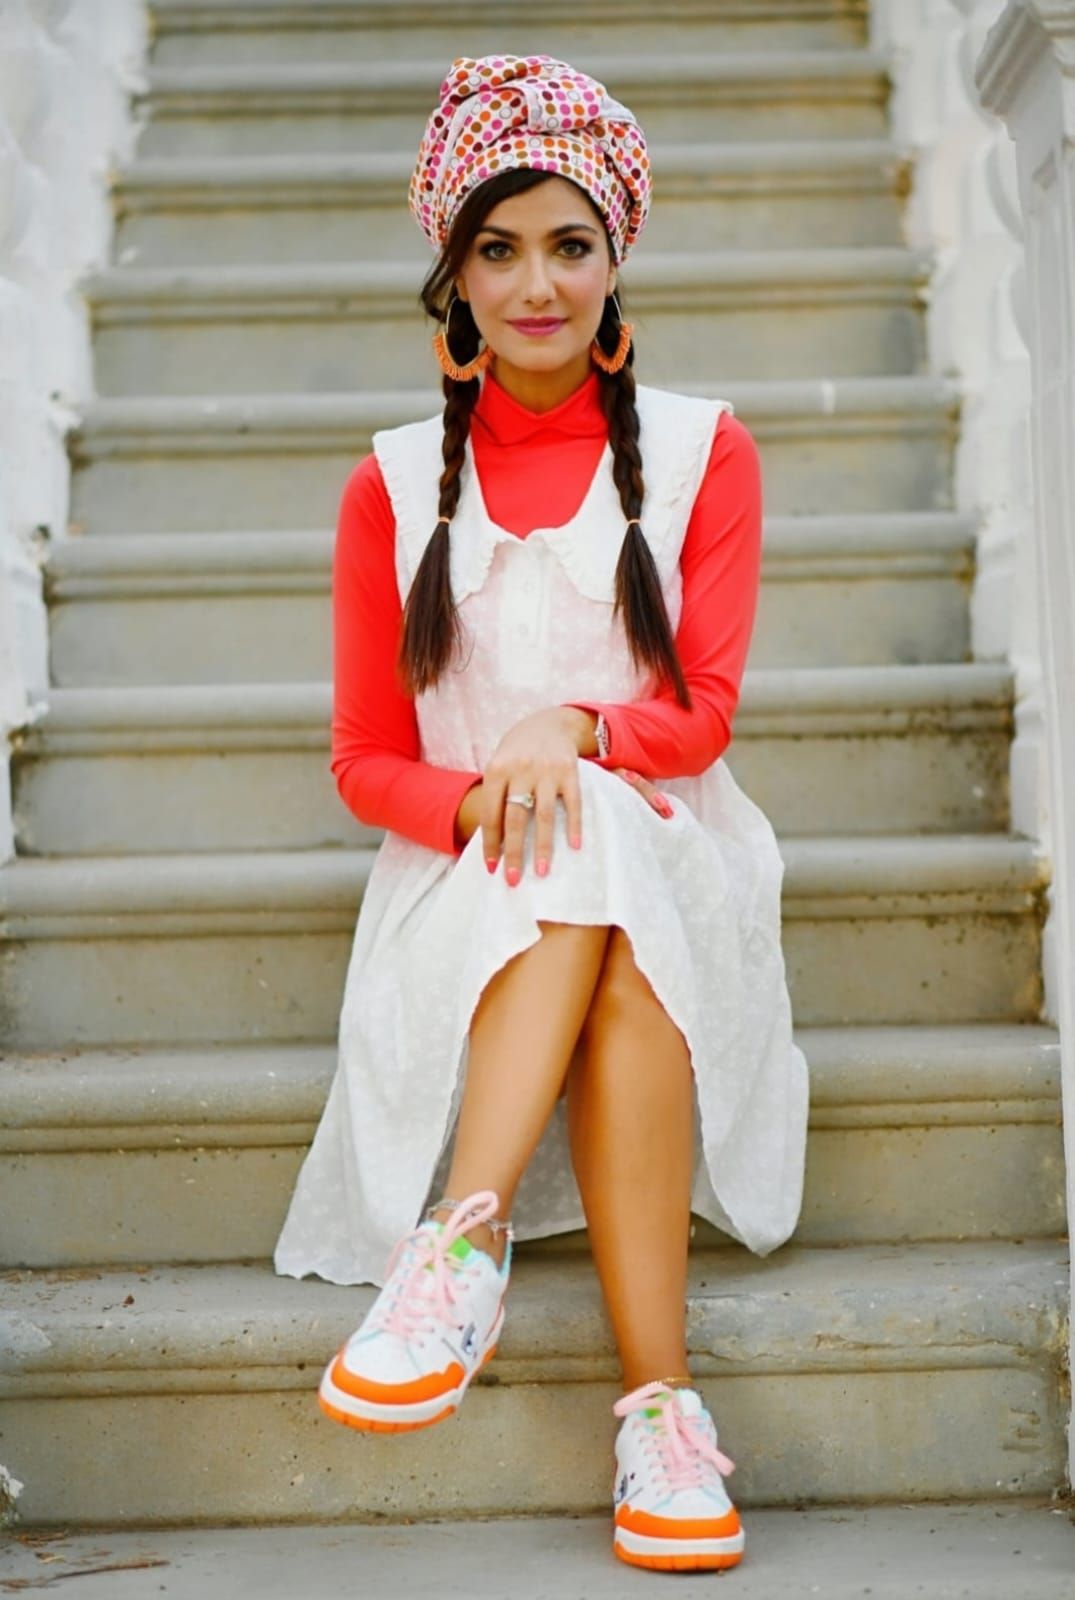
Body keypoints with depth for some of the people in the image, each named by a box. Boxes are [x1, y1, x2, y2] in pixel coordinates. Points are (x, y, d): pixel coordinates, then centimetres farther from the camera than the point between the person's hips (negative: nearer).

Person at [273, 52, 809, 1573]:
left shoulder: (702, 453, 7)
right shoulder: (394, 485, 8)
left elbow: (702, 712, 0)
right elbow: (366, 761, 5)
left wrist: (573, 728, -22)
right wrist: (485, 803, -18)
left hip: (671, 865, 0)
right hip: (464, 882, 0)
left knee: (596, 861, -36)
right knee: (580, 861, -35)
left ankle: (462, 1243, -38)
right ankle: (661, 1399, -41)